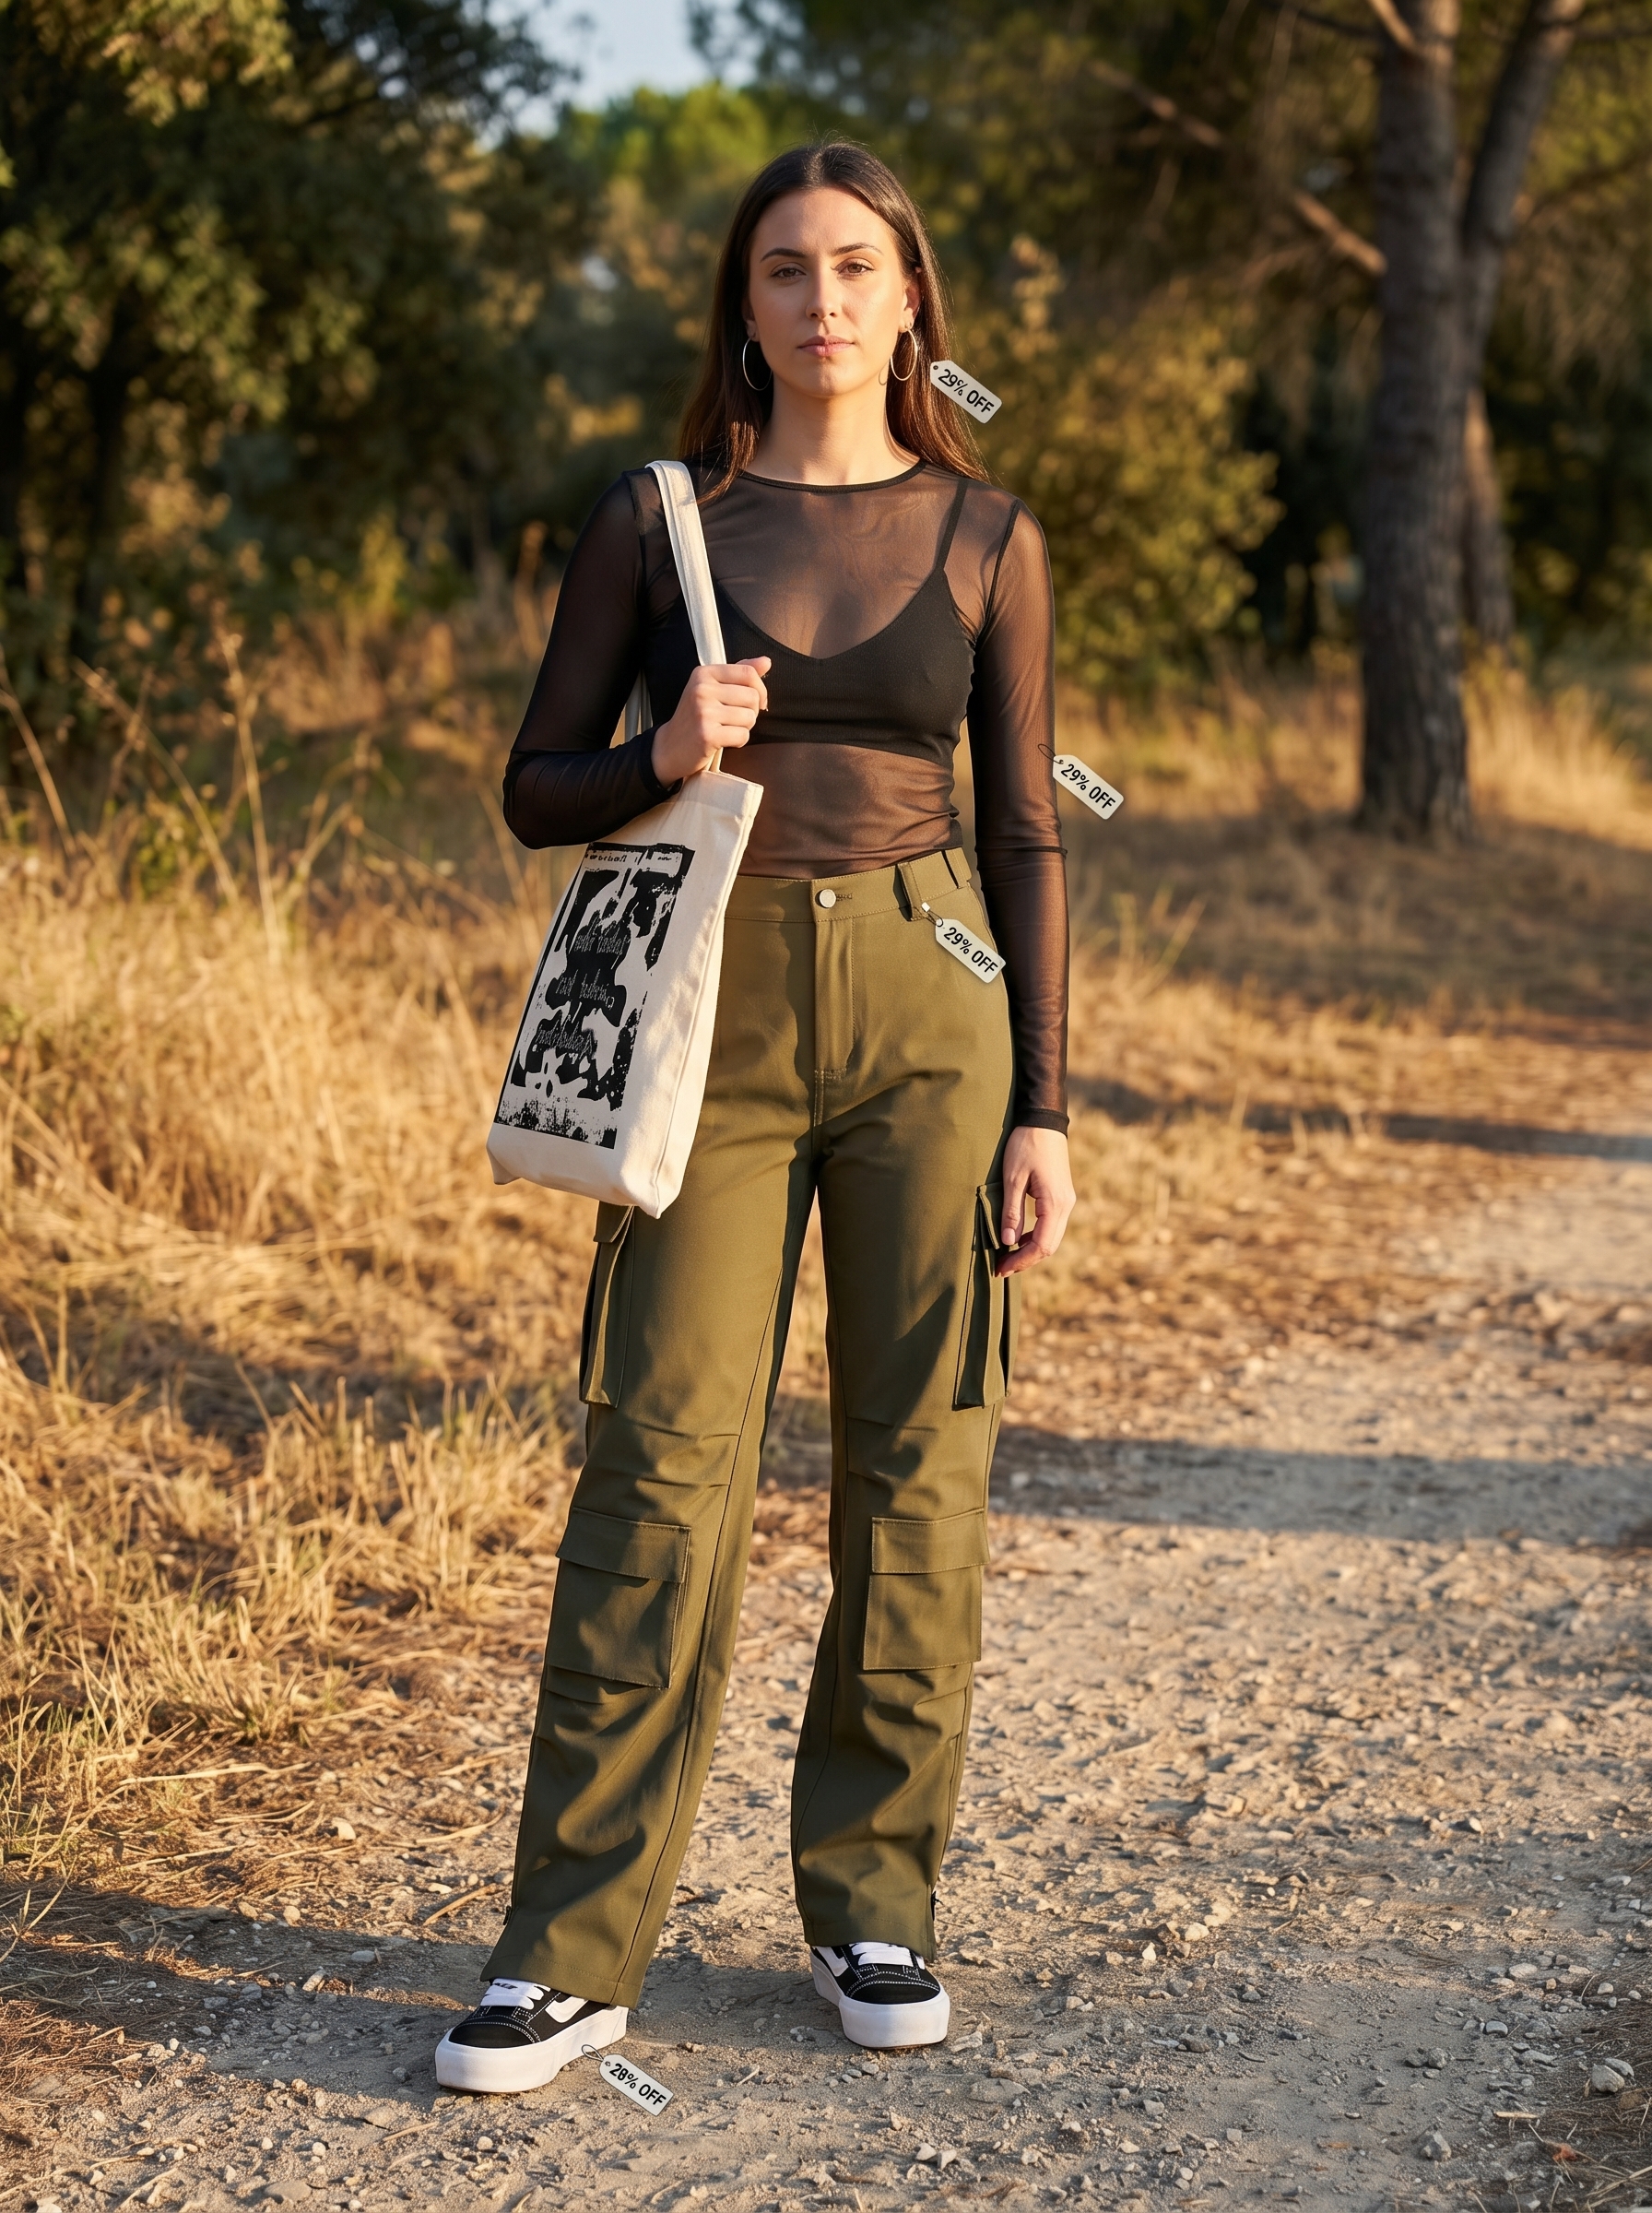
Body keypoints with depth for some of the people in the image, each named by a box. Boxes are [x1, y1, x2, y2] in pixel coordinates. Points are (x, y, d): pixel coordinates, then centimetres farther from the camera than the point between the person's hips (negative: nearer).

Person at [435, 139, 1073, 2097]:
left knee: (919, 1459, 3)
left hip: (929, 1003, 1)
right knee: (664, 1461, -5)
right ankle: (573, 1952, 2)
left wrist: (1044, 1108, 1)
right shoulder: (654, 521, 5)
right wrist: (665, 760, -15)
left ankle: (872, 1896, 18)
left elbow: (1024, 833, 7)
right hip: (716, 1014, -1)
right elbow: (536, 792, 6)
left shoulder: (984, 538, 7)